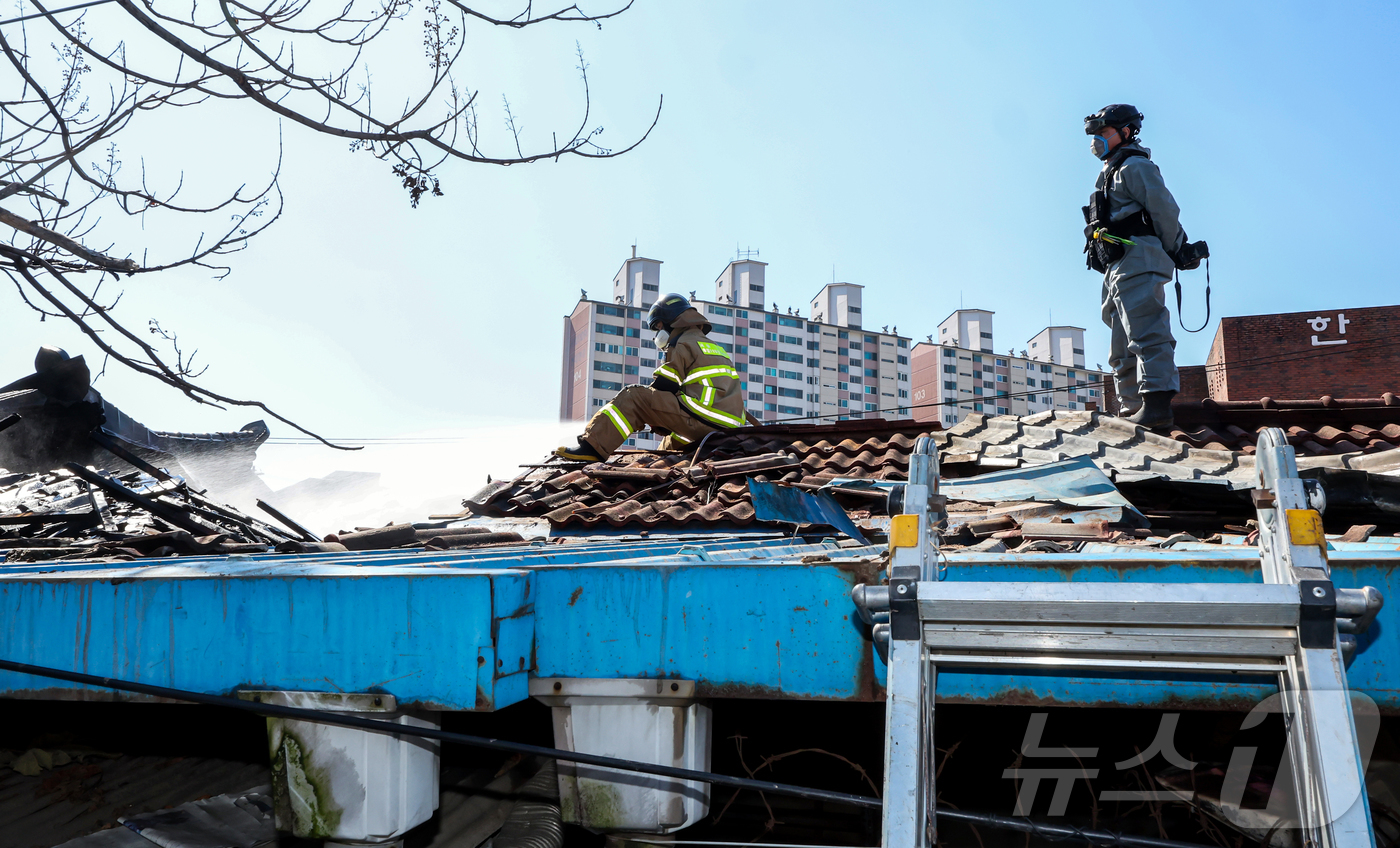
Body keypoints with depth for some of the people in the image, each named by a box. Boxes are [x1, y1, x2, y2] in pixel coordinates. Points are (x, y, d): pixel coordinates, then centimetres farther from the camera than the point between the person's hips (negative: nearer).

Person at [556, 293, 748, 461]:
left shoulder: (684, 344, 1)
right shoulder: (714, 347, 29)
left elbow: (662, 387, -2)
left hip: (703, 419, -9)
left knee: (633, 397, -6)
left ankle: (592, 447, -14)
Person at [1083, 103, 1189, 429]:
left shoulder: (1135, 166, 0)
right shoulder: (1111, 173, 30)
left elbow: (1166, 210, -9)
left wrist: (1172, 255, -1)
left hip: (1138, 258, -11)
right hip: (1118, 268, 11)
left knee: (1146, 333, -22)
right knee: (1122, 349, 7)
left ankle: (1156, 403, -31)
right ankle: (1131, 411, 8)